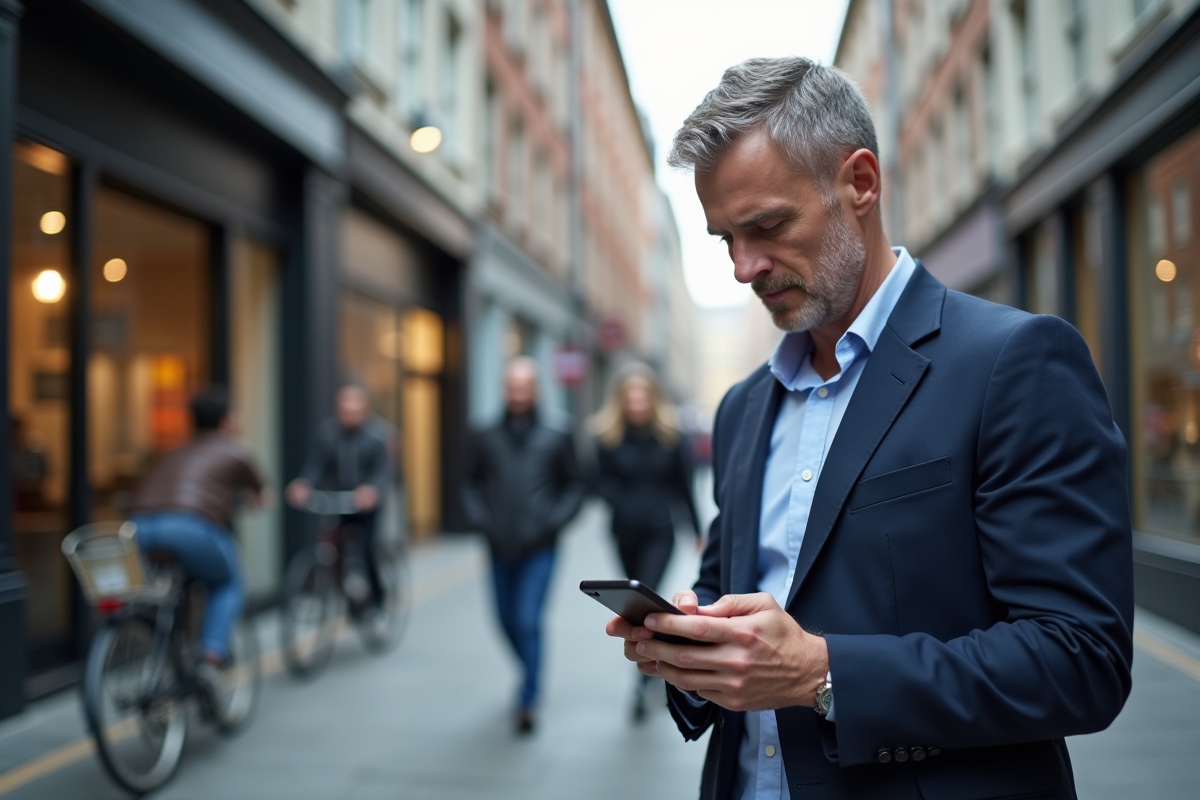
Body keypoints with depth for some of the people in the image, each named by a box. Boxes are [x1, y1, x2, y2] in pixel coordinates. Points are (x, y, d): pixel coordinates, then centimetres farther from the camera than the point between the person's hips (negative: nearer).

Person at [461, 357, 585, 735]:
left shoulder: (556, 440, 1)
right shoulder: (484, 440, 4)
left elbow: (574, 485, 6)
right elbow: (469, 483, 12)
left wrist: (553, 520, -6)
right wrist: (479, 519, -1)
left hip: (539, 550, -3)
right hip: (500, 548, 3)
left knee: (528, 622, -9)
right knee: (508, 621, 13)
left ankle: (527, 701, 2)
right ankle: (531, 673, 40)